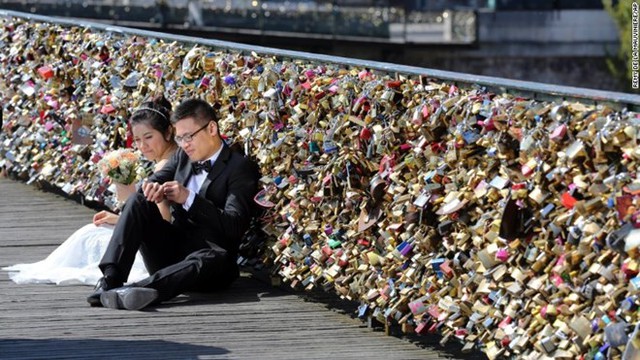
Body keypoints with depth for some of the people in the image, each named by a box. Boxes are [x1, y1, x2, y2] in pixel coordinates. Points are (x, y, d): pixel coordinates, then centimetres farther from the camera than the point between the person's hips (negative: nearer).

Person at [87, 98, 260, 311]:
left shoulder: (241, 168, -6)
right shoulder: (183, 157, 14)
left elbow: (234, 227, -17)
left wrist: (188, 199, -26)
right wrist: (152, 189, -16)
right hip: (170, 251, 6)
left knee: (213, 259, -40)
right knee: (137, 201, -13)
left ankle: (138, 290, -64)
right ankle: (111, 279, -29)